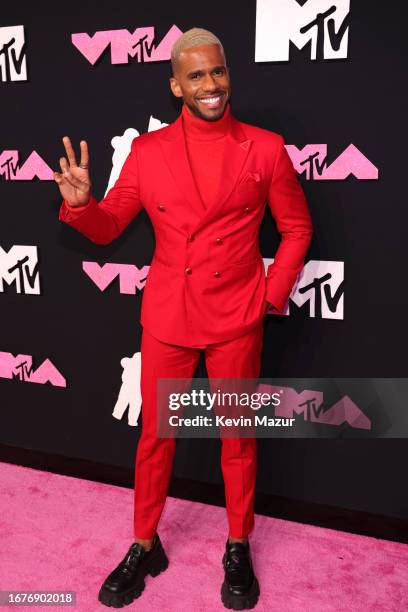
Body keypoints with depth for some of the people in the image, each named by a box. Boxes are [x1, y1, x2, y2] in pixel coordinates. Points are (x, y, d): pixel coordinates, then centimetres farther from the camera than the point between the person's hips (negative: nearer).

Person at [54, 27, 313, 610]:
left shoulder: (265, 148, 0)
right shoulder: (148, 151, 1)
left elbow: (296, 227, 7)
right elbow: (108, 227, 6)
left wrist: (273, 293, -2)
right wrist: (80, 204, -16)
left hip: (236, 320, 0)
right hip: (167, 318, 1)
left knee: (238, 435, 12)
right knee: (156, 435, 11)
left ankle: (238, 548, 32)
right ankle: (145, 545, 31)